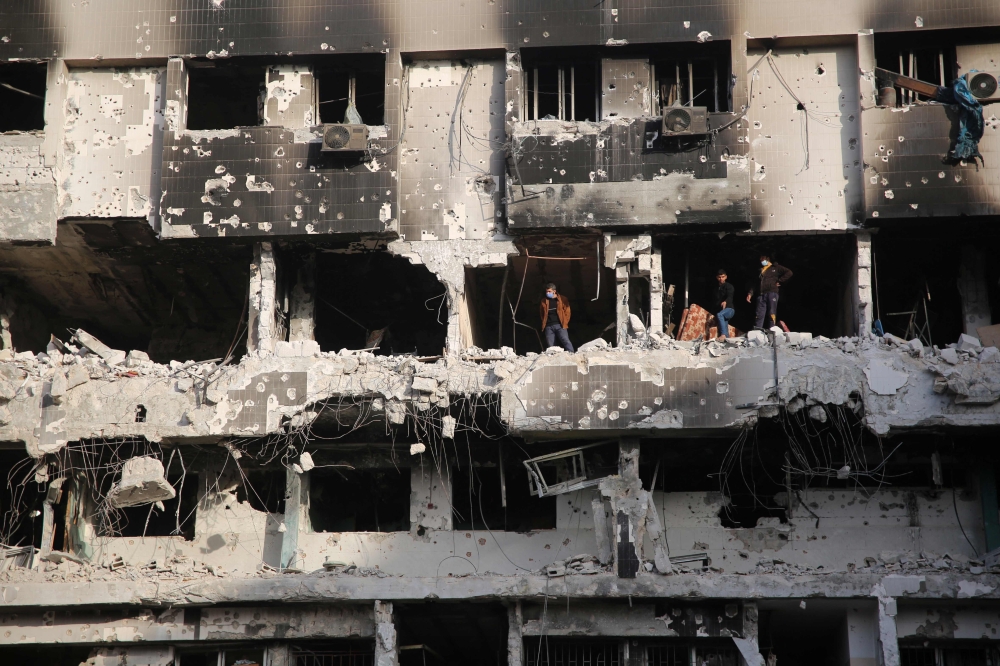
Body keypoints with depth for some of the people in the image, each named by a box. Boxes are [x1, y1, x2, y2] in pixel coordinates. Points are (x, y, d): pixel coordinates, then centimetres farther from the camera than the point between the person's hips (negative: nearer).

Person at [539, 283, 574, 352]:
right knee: (550, 346, -2)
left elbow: (567, 312, 4)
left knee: (566, 342, -17)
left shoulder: (562, 299, 5)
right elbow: (542, 314, 22)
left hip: (560, 325, -3)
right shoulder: (544, 301, 14)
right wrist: (543, 324, 10)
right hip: (549, 327, 3)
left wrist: (564, 323, -4)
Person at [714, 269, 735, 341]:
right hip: (719, 310, 8)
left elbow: (730, 296, -23)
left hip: (729, 309, -8)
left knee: (719, 315, -36)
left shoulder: (729, 286, -3)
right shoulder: (716, 288, 18)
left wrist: (725, 302, -45)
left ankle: (723, 335, -46)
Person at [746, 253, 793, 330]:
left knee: (772, 313, -10)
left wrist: (779, 281, 0)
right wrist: (750, 293, 8)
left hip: (772, 292, -5)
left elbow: (789, 273, 5)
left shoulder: (775, 268, 12)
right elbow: (753, 283, 22)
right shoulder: (759, 270, 26)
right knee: (759, 314, -4)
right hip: (761, 294, 5)